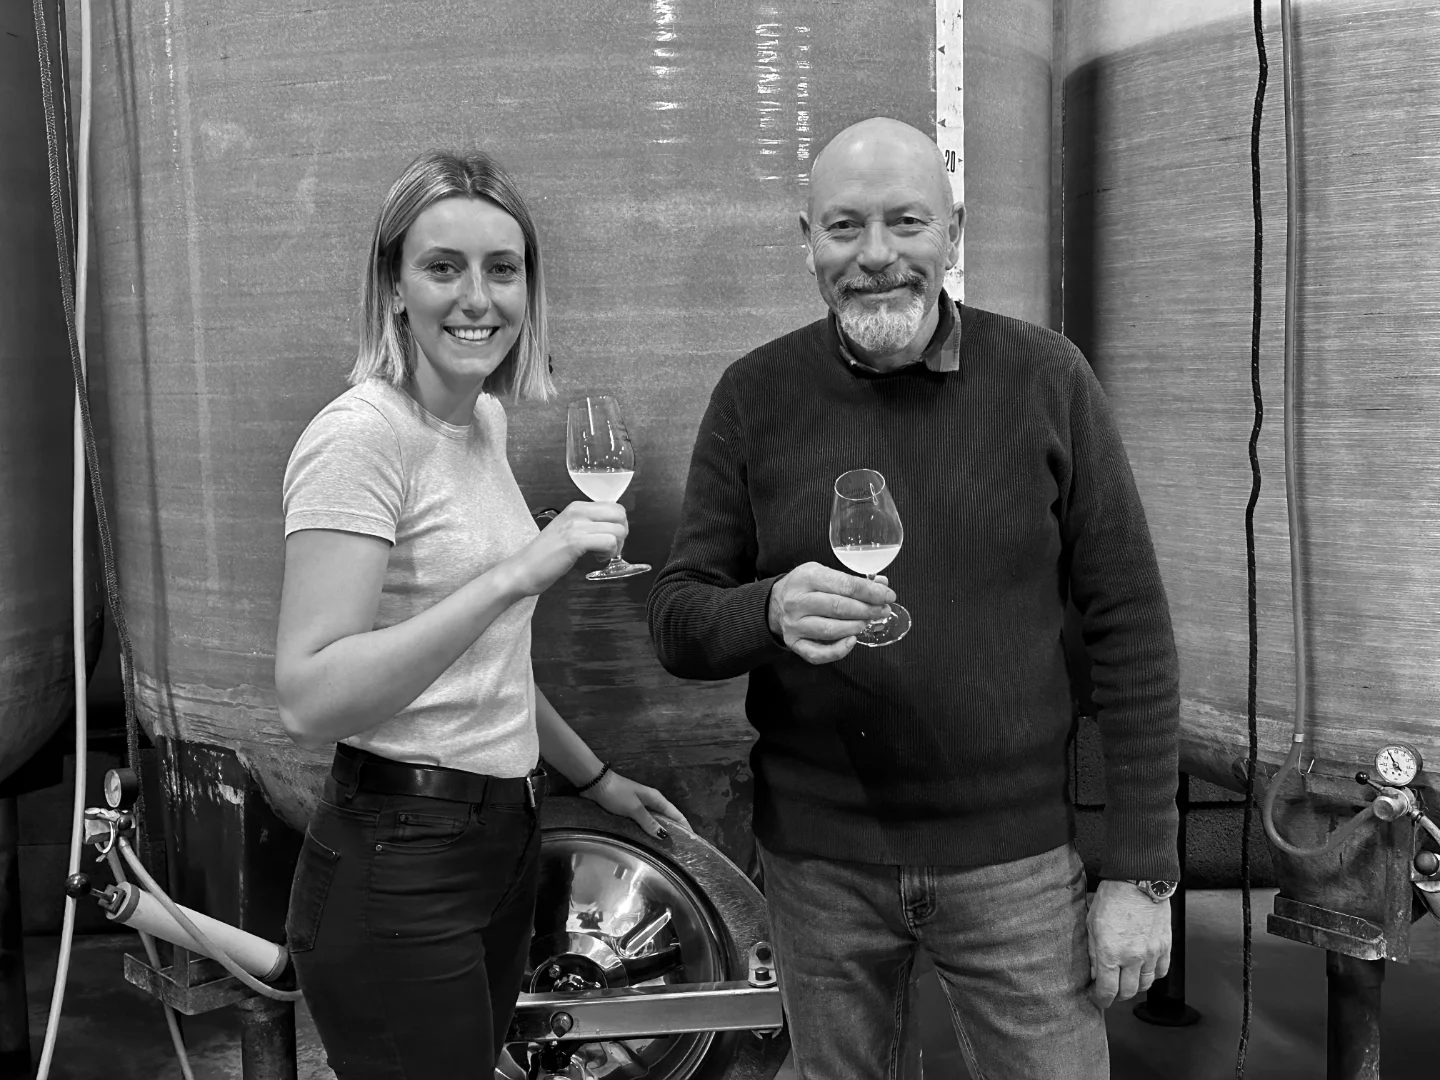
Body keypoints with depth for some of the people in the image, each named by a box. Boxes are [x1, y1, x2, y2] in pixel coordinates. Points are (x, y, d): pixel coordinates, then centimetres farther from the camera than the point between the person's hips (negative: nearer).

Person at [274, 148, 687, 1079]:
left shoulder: (485, 422, 9)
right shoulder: (362, 436, -17)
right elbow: (310, 698, -25)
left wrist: (595, 777, 21)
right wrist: (514, 574, -30)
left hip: (502, 832, 8)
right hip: (399, 864, -8)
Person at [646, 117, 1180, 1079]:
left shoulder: (1046, 378, -6)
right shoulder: (756, 395, -2)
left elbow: (1131, 631, -4)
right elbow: (676, 622, -2)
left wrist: (1142, 873, -6)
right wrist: (771, 612, -25)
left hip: (1016, 858, -1)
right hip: (816, 862, 1)